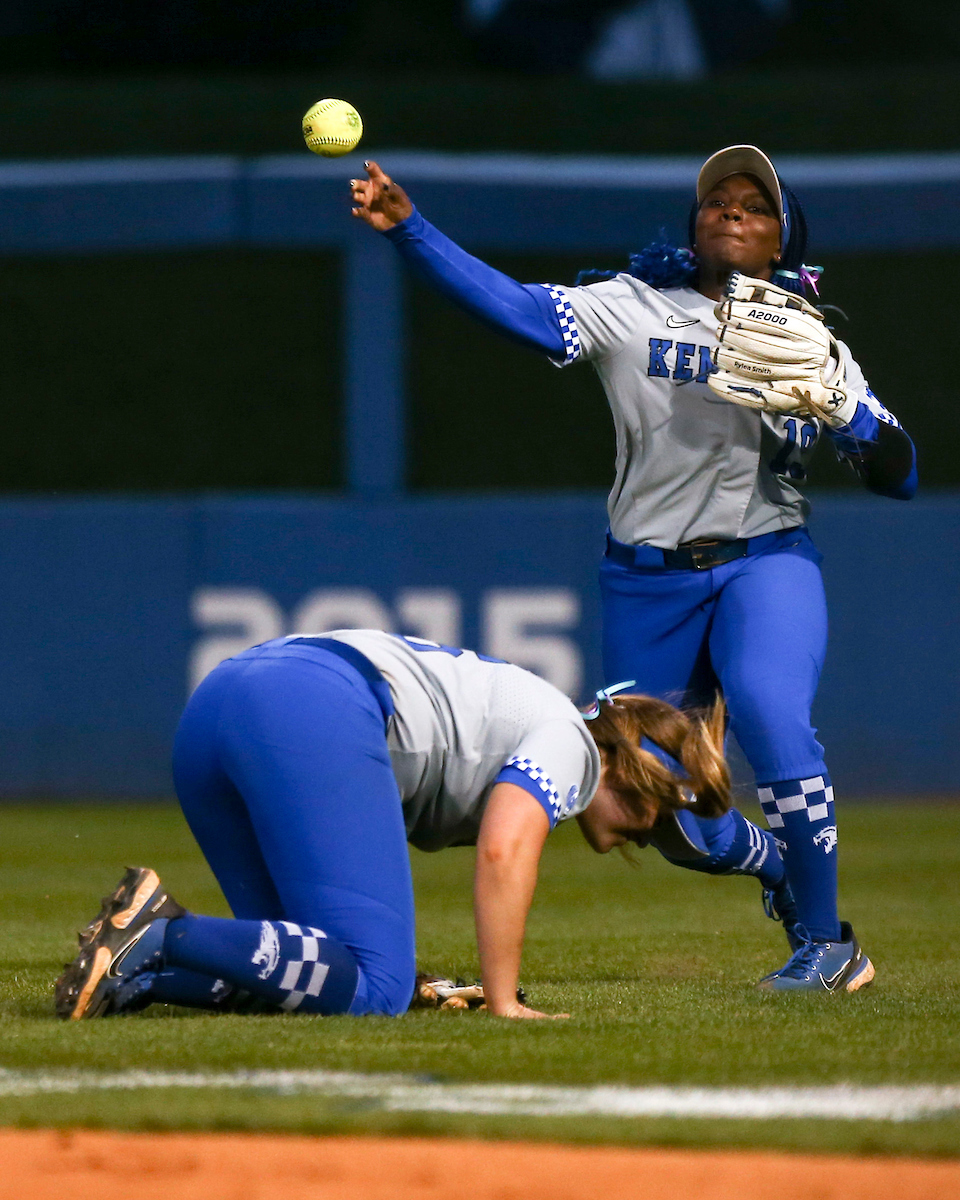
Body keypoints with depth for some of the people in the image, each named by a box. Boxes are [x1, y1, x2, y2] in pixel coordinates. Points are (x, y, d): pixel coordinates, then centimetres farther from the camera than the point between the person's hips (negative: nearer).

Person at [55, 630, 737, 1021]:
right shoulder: (570, 742, 9)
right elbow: (504, 853, -10)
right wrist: (503, 1004, -7)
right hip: (315, 715, -9)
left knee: (313, 963, 8)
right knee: (372, 990, -12)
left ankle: (136, 971, -14)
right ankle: (162, 933, -27)